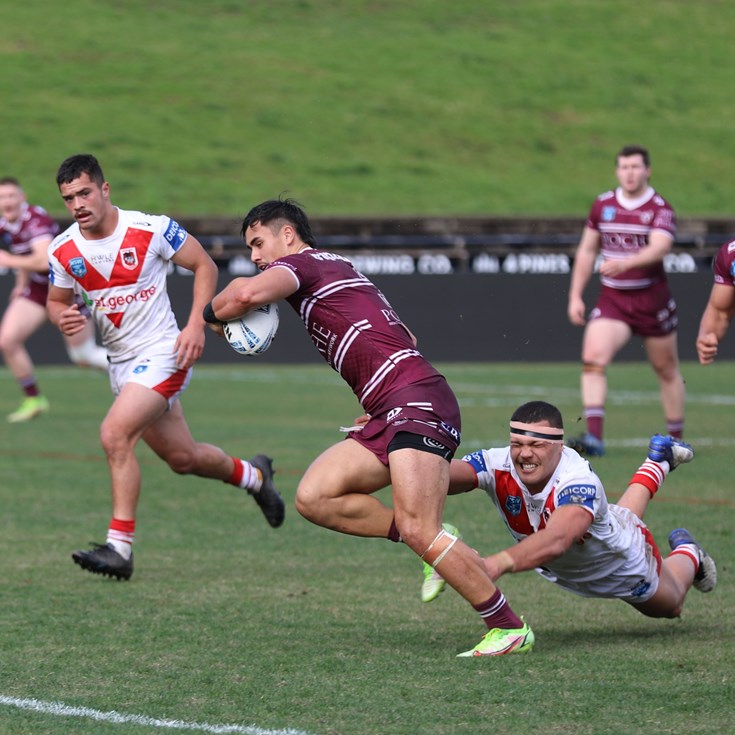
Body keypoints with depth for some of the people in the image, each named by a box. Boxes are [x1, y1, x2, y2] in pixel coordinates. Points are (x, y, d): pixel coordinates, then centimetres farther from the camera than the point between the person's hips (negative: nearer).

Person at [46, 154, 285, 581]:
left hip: (161, 354, -6)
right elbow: (57, 300, 12)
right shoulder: (63, 252, -4)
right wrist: (62, 318, -12)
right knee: (182, 457, 16)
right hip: (121, 363, 6)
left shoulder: (151, 229, -16)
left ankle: (120, 547, -19)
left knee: (115, 434, -25)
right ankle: (254, 476, 47)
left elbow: (205, 265, -5)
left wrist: (196, 323, -15)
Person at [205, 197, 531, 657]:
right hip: (391, 416, 10)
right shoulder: (338, 269, 30)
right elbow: (403, 338, 34)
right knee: (314, 497, -1)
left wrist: (214, 312, 2)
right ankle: (433, 541, 1)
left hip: (417, 402, -10)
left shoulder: (302, 262, 2)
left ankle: (511, 629, -11)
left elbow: (249, 294, -20)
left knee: (418, 531, -18)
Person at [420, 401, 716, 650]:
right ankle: (658, 461, 61)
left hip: (621, 569, -4)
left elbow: (556, 540, -67)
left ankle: (687, 554, 56)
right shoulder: (497, 465, -36)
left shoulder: (580, 482, -49)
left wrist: (498, 564, -84)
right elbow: (452, 474, -56)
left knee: (671, 605, 27)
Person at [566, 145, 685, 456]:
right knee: (593, 359, -20)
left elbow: (659, 248, -27)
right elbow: (587, 250, 14)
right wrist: (575, 296, 9)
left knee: (667, 370, 10)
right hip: (612, 300, 2)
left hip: (652, 300, -2)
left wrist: (624, 263, -44)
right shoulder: (602, 205, 5)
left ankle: (677, 440, 27)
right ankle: (594, 437, -26)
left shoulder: (660, 208, -9)